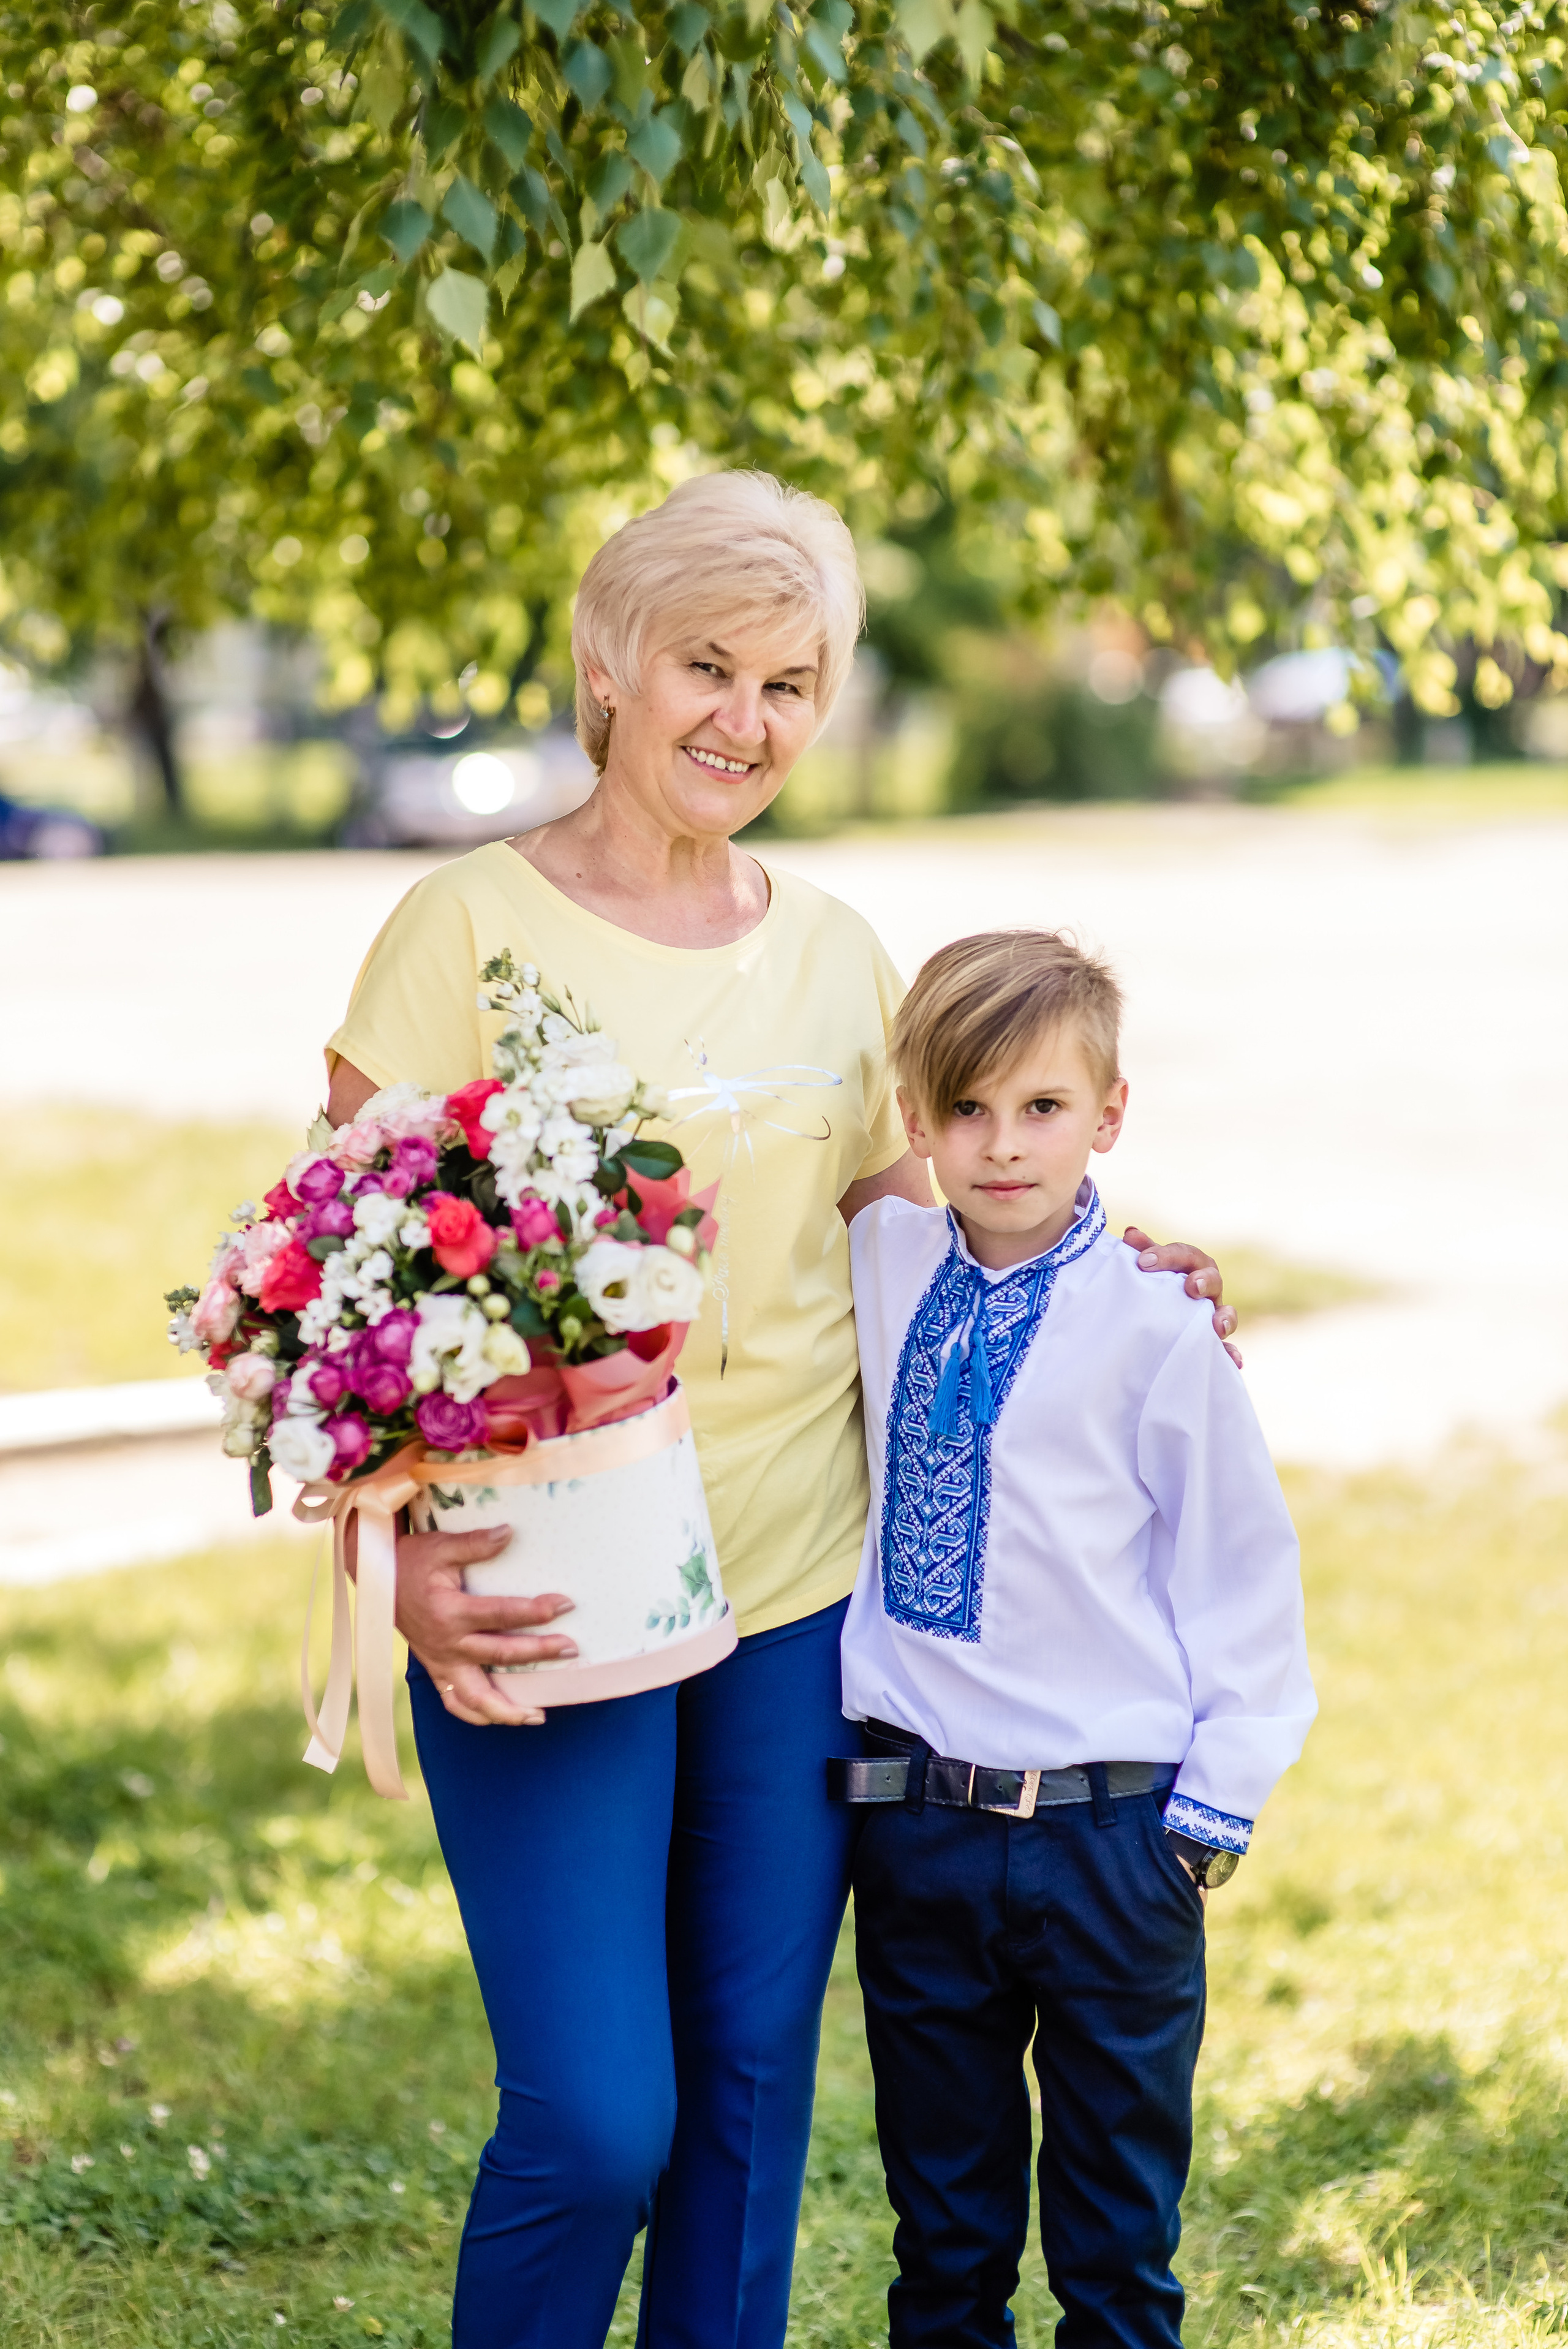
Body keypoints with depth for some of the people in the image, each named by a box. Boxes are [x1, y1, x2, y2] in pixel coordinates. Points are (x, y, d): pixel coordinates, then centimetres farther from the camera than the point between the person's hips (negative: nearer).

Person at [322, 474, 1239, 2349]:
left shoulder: (835, 956, 8)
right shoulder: (469, 928, -6)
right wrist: (399, 1559, -20)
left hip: (801, 1590, 5)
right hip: (544, 1608, -4)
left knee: (753, 2088, 11)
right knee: (596, 2117, -6)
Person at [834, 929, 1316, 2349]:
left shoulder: (1158, 1323, -10)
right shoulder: (879, 1269, 0)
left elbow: (1243, 1564, -4)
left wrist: (1217, 1803, -5)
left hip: (1111, 1832, -3)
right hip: (917, 1822, 3)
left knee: (1119, 2220, 10)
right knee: (944, 2203, 16)